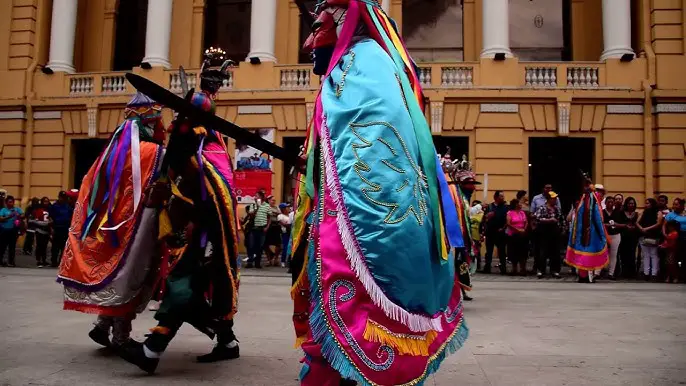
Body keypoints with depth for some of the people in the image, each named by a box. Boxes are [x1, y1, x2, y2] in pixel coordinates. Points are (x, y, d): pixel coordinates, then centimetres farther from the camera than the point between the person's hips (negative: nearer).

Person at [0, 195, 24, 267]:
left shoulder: (17, 209, 6)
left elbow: (23, 216, -4)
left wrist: (19, 216, -25)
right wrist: (8, 217, -21)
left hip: (14, 230, 1)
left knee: (12, 246, 5)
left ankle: (11, 261, 11)